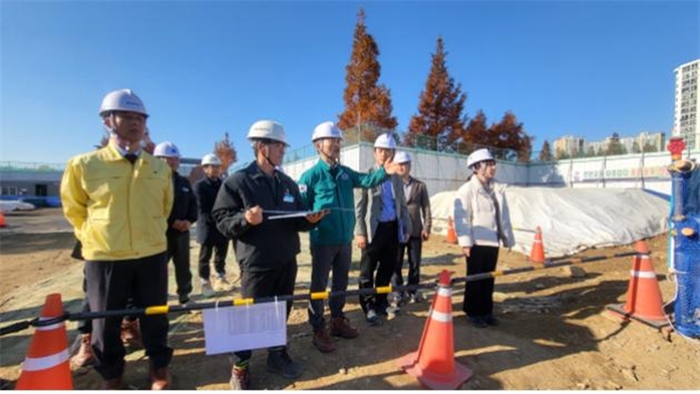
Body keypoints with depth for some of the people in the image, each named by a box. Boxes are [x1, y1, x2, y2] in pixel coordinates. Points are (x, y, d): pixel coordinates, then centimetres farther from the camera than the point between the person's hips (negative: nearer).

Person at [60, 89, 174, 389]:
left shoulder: (160, 168, 1)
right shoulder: (83, 165, -7)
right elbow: (73, 209, 8)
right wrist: (93, 236, 6)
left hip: (152, 255, 2)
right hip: (104, 257, -1)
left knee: (155, 318, 13)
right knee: (105, 322, 14)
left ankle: (159, 369, 34)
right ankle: (112, 376, 37)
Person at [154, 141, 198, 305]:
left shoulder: (184, 182, 13)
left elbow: (193, 203, 13)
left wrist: (190, 220, -5)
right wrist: (172, 222, -18)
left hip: (182, 231, 6)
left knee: (183, 266, 14)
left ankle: (184, 296, 29)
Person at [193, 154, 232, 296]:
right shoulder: (199, 185, -5)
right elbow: (203, 209, -12)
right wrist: (215, 220, -17)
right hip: (208, 227, -5)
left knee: (221, 256, 13)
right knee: (205, 257, 6)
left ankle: (221, 280, 25)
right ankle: (205, 283, 17)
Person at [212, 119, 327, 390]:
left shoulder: (288, 183, 8)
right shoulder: (238, 181, -8)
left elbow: (298, 221, 10)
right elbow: (222, 221, -10)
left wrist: (310, 220, -11)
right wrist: (245, 219, -28)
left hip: (287, 260, 5)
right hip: (256, 262, -5)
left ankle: (278, 355, 38)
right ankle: (240, 367, 29)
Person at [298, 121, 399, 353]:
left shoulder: (346, 172, 8)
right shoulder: (311, 176, -8)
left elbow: (367, 180, -6)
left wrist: (384, 172, -22)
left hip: (345, 239, 6)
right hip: (323, 241, -6)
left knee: (341, 283, 18)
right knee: (319, 285, 6)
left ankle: (338, 321, 36)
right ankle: (319, 330, 21)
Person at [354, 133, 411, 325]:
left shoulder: (397, 178, 12)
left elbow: (402, 204, 17)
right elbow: (359, 206, -7)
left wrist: (407, 226, 12)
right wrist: (360, 232, -12)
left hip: (393, 227, 5)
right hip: (374, 228, -5)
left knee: (388, 268, 14)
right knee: (368, 270, 5)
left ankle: (381, 302, 30)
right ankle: (368, 306, 19)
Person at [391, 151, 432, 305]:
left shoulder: (420, 186, 8)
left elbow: (426, 208, 7)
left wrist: (426, 227, -2)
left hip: (415, 231, 2)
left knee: (415, 264, 11)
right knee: (396, 264, 4)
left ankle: (413, 290, 28)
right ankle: (400, 292, 19)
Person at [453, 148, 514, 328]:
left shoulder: (497, 190, 11)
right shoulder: (467, 190, -9)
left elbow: (504, 216, 15)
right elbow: (461, 218, -14)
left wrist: (508, 238, 15)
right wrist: (465, 242, -18)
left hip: (492, 241, 6)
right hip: (476, 242, -6)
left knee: (489, 278, 13)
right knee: (475, 278, 4)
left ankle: (486, 311, 27)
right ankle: (473, 312, 18)